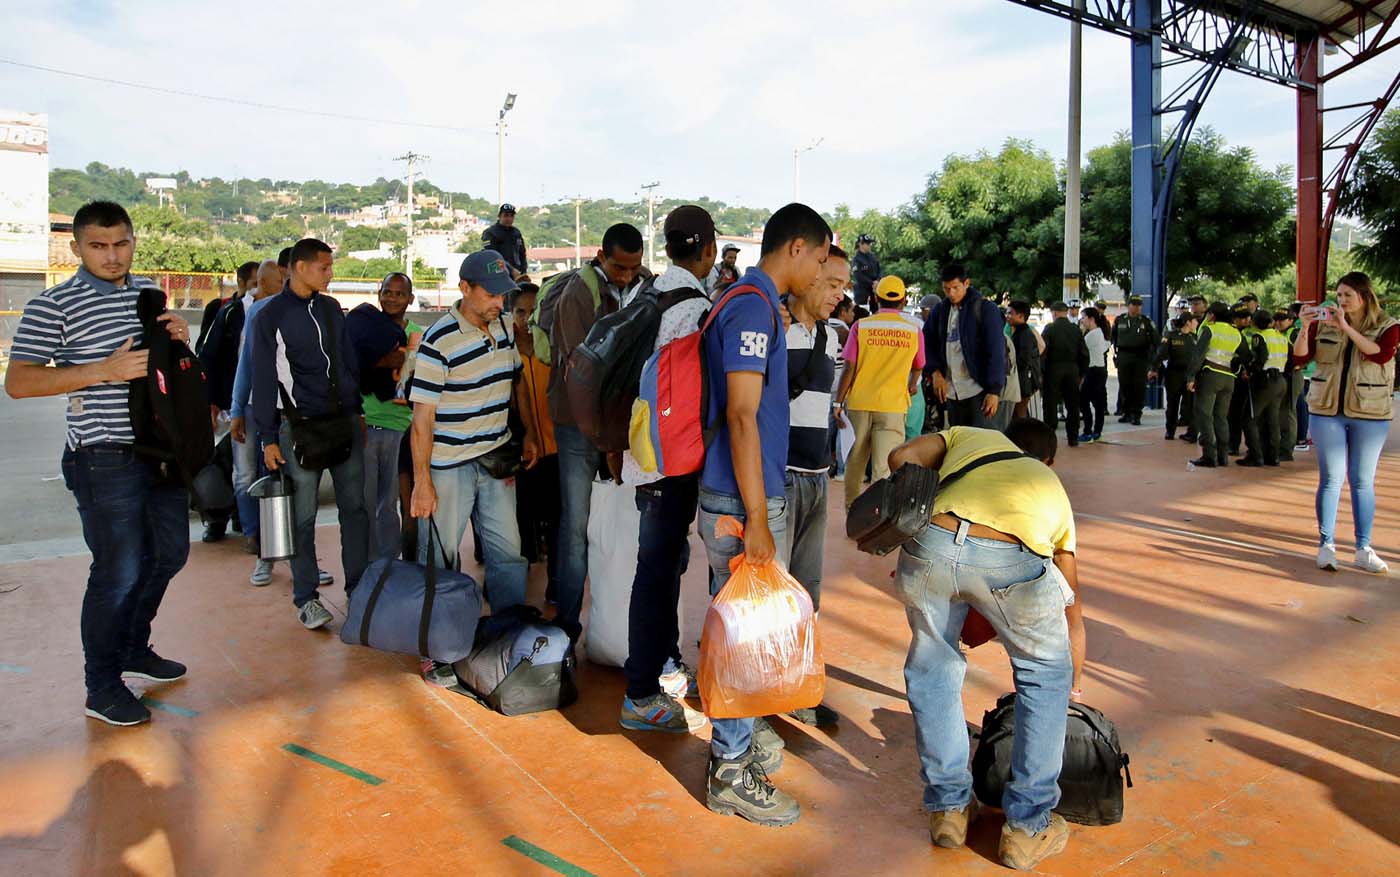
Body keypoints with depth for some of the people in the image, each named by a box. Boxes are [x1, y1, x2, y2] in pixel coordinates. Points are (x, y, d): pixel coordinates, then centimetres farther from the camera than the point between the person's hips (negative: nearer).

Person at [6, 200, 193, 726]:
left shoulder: (149, 293, 11)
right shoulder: (53, 306, -9)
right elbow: (18, 382, -14)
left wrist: (179, 339, 0)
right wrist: (105, 370, -24)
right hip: (106, 460, -7)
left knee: (169, 554, 18)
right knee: (119, 573, -2)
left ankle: (133, 649, 38)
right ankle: (102, 688, 15)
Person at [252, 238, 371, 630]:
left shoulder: (331, 308, 11)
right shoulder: (272, 315, -4)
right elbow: (264, 380, -3)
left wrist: (357, 411, 14)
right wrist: (268, 438, -5)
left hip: (344, 421, 5)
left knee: (354, 505, 6)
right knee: (303, 515, 3)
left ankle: (358, 584, 17)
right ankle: (305, 596, 14)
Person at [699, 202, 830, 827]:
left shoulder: (749, 302, 15)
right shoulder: (754, 307, -17)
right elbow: (742, 416, -23)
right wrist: (757, 519, -23)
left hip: (738, 494, 10)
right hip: (743, 501, -10)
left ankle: (739, 736, 37)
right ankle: (731, 771, 15)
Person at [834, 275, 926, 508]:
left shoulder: (861, 326, -1)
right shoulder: (914, 331, 2)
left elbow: (849, 369, -6)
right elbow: (917, 368, 19)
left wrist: (838, 403, 0)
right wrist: (911, 385, 40)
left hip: (859, 403, 2)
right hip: (893, 404, -1)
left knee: (855, 463, 16)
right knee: (885, 467, -3)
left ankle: (852, 509, 31)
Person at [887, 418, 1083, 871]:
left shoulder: (970, 436, 37)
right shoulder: (1052, 488, 38)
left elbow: (901, 457, 16)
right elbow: (1072, 609, 43)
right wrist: (1072, 686, 55)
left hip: (931, 545, 0)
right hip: (1013, 560, 0)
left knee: (932, 670, 26)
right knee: (1045, 676, 27)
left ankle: (949, 807, 36)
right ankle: (1028, 826, 32)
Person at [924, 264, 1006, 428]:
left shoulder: (986, 309, -6)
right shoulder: (940, 310, 9)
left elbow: (996, 353, -10)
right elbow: (927, 343, 11)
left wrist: (994, 391, -16)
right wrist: (935, 373, -5)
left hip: (978, 389, -5)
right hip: (951, 391, 5)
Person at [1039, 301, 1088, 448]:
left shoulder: (1049, 329, -7)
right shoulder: (1076, 330, 5)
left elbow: (1042, 351, -11)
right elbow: (1084, 354, 6)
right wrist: (1082, 374, 14)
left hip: (1053, 370, -3)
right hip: (1072, 370, 4)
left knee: (1051, 404, 2)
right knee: (1073, 405, 11)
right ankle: (1073, 438, 15)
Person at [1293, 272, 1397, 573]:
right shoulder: (1324, 323, 4)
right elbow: (1300, 358, -3)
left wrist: (1346, 328, -23)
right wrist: (1305, 327, -17)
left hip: (1370, 415, 0)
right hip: (1326, 411, 1)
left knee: (1363, 481, 5)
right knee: (1331, 478, 1)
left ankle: (1364, 550, 12)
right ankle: (1326, 546, 4)